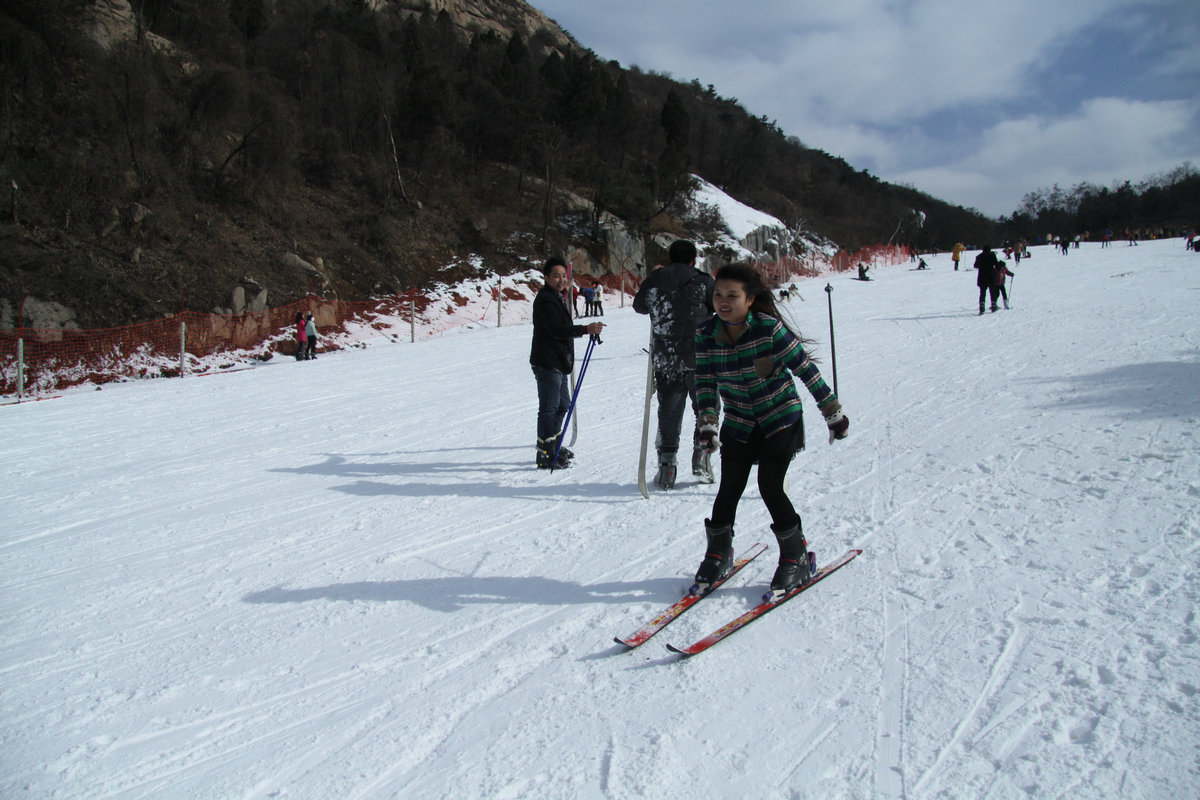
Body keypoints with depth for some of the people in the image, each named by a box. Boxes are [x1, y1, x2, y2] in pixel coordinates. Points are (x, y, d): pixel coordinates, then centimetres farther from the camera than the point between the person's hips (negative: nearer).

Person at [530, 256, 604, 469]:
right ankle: (545, 456, 0)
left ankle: (554, 447, 31)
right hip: (547, 363, -11)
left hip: (559, 362, 11)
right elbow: (556, 329, -28)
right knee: (549, 408, -6)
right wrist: (586, 329, -37)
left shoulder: (558, 297, 17)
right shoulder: (545, 299, -16)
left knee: (562, 405, 18)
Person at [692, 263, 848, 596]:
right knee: (729, 489, 2)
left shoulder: (769, 328, -21)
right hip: (738, 424, 4)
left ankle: (795, 558, 13)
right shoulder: (706, 333, -10)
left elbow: (805, 369, -13)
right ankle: (718, 553, 25)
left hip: (781, 418, -3)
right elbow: (705, 382, -3)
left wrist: (833, 413, -7)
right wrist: (708, 423, -16)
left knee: (770, 488, -9)